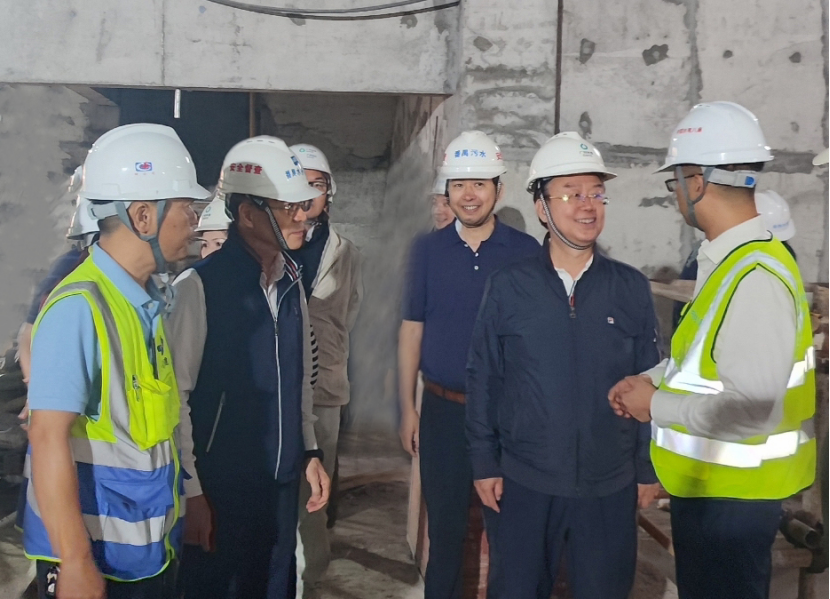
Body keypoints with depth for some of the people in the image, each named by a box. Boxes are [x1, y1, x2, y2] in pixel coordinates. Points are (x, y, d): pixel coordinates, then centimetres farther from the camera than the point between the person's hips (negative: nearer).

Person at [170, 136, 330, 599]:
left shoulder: (292, 282, 4)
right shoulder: (200, 285, -17)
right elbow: (175, 396, -15)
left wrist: (310, 452, 15)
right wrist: (190, 491, -12)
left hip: (282, 481, 6)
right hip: (219, 486, -6)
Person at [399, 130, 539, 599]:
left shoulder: (526, 252, -4)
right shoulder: (428, 250, 1)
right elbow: (412, 330, 4)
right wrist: (407, 407, 2)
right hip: (443, 407, 1)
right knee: (444, 524, 13)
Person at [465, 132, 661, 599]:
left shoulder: (631, 288, -3)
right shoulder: (508, 288, -6)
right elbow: (483, 380, 0)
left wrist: (649, 469, 4)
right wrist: (485, 463, 1)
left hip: (611, 487, 1)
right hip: (525, 482, 0)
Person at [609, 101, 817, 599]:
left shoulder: (754, 277, -27)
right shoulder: (729, 260, 4)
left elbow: (752, 411, -32)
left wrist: (657, 405, -19)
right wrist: (652, 379, 3)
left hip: (730, 495, -9)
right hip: (711, 485, 9)